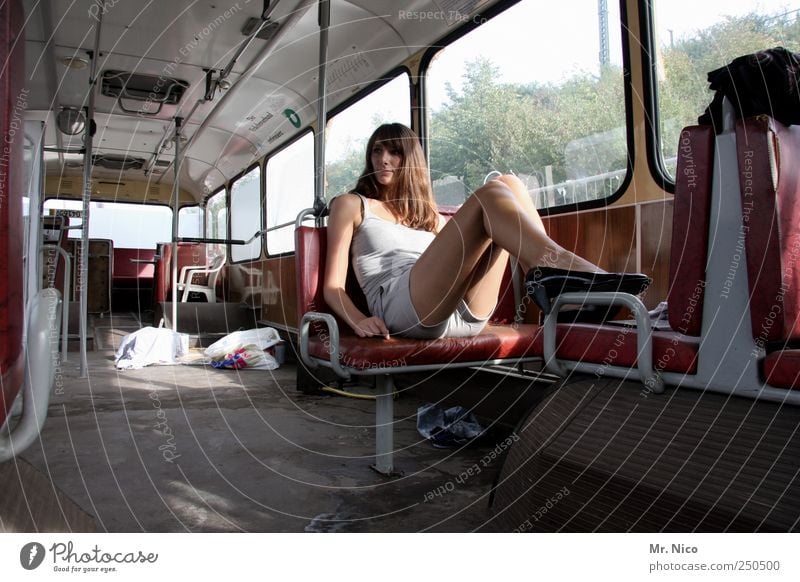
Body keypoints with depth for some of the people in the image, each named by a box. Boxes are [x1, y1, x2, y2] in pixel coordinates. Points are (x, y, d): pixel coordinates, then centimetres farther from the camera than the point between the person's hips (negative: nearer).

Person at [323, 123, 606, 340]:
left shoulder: (430, 215, 33)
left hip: (466, 314, 5)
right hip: (403, 310, -5)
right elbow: (333, 285, 8)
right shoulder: (351, 205, 20)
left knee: (508, 184, -8)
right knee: (490, 195, -19)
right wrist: (358, 320, -12)